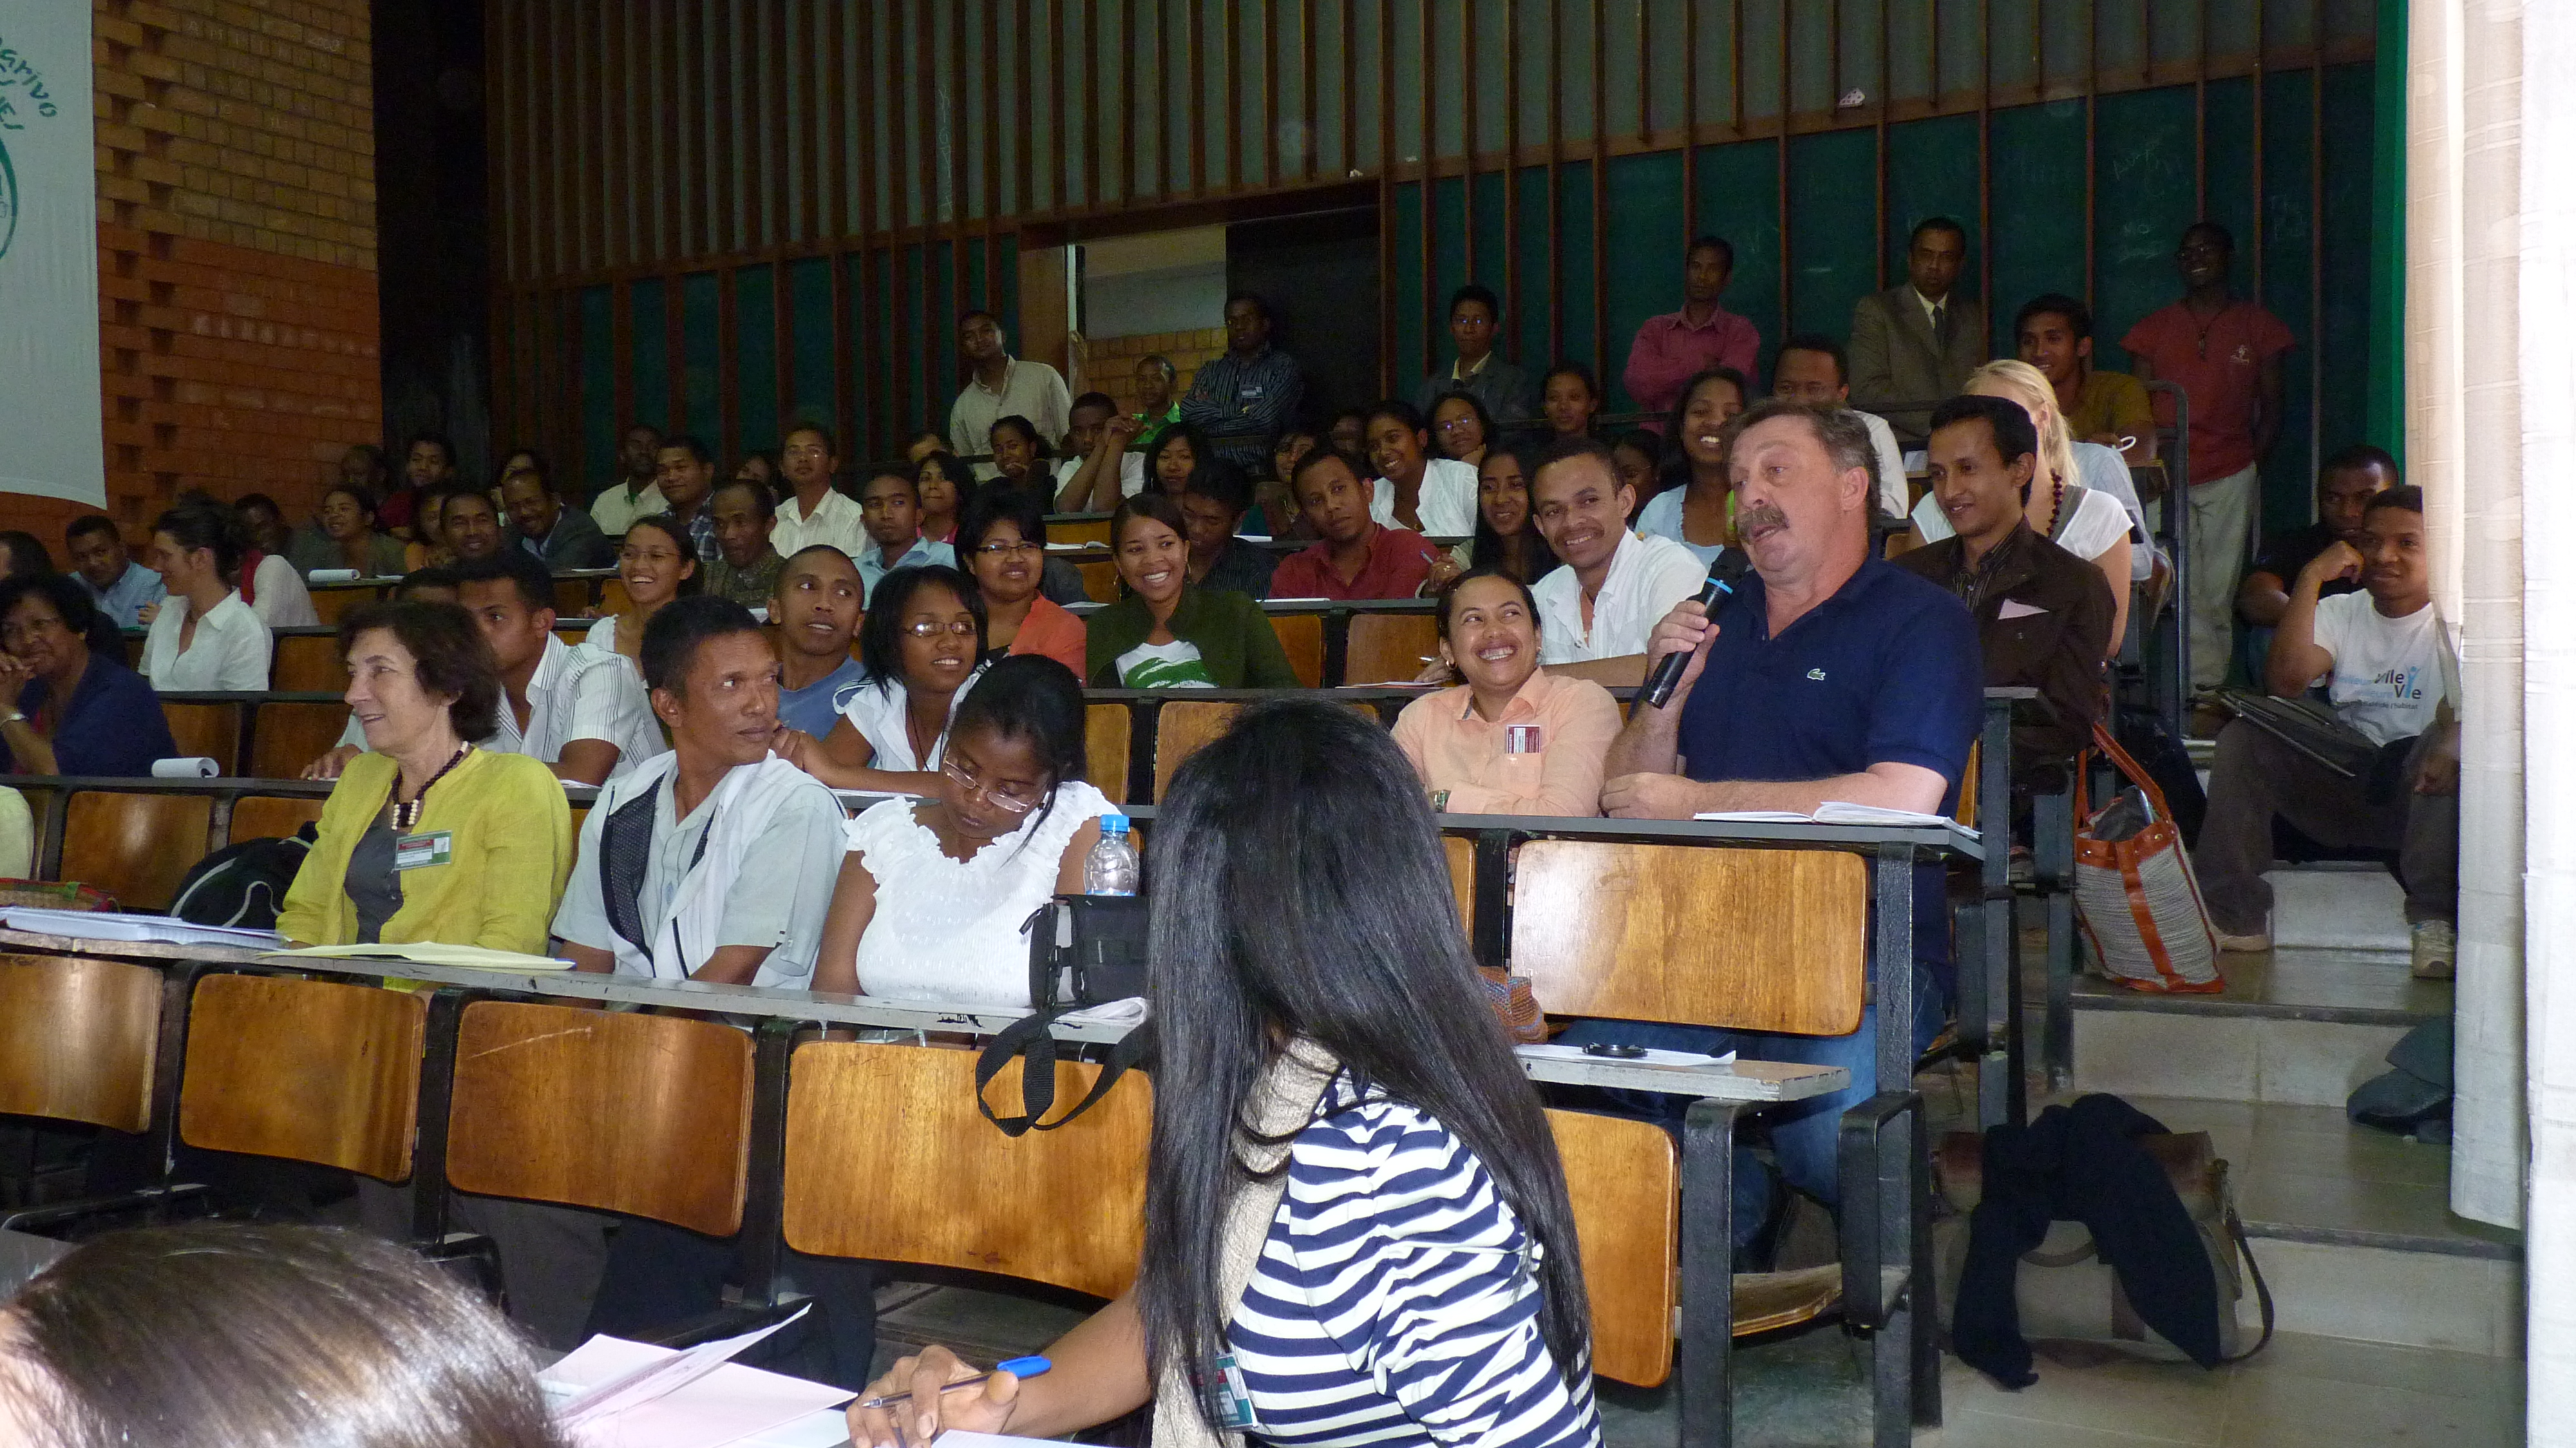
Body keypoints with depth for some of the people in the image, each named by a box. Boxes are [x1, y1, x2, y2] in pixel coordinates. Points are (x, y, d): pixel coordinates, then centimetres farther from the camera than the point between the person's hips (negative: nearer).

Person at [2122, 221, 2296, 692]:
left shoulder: (2257, 326, 11)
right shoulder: (2154, 328, 12)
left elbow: (2271, 405, 11)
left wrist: (2257, 464, -2)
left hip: (2231, 476, 0)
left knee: (2220, 592, 0)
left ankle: (2211, 690, 6)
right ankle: (2206, 684, -5)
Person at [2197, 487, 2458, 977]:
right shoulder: (2341, 613, 11)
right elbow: (2285, 680, -9)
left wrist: (2454, 740, -45)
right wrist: (2312, 577, -10)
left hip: (2419, 794, -3)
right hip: (2337, 797, 3)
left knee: (2449, 743, -34)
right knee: (2242, 739, -17)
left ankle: (2436, 920, -30)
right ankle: (2237, 917, -16)